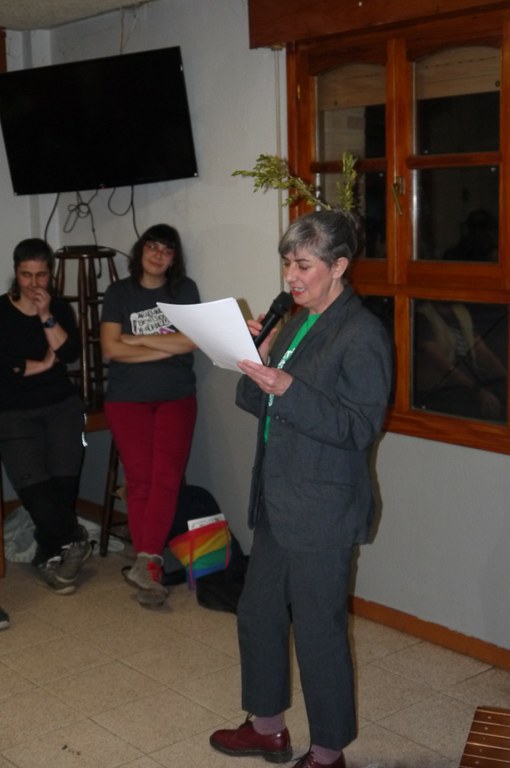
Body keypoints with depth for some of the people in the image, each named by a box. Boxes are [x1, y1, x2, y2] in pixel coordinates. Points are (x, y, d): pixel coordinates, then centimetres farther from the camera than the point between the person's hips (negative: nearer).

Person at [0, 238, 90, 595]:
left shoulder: (60, 307, 9)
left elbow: (71, 353, -4)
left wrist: (46, 316, -12)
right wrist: (44, 365, -3)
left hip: (61, 405, 2)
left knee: (64, 480, -12)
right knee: (34, 486, -17)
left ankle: (50, 557, 4)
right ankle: (74, 540, 2)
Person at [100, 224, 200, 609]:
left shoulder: (185, 289, 7)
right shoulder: (119, 292, 5)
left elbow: (192, 340, -6)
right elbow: (111, 348, -6)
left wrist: (138, 338, -7)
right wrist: (166, 348, -8)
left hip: (177, 397, 1)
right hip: (128, 399, 0)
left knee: (167, 475, -15)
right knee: (140, 478, -8)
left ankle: (146, 562, -18)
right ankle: (152, 565, -2)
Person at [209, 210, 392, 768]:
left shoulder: (362, 335, -14)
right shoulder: (297, 325, 10)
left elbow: (360, 427, -19)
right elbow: (265, 407, 13)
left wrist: (289, 389, -28)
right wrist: (257, 363, -6)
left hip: (323, 512, -9)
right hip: (277, 501, 9)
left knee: (318, 630, 4)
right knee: (257, 613, 19)